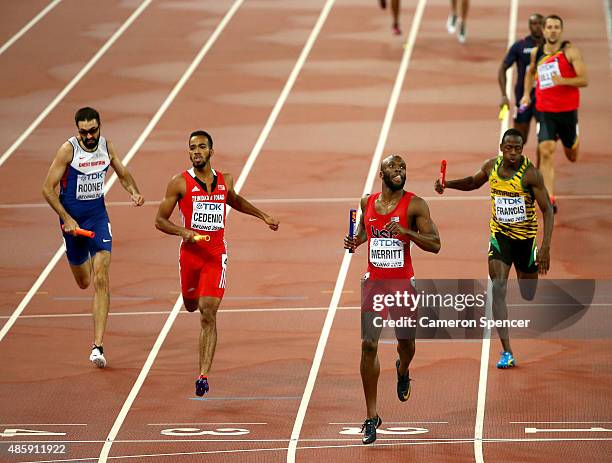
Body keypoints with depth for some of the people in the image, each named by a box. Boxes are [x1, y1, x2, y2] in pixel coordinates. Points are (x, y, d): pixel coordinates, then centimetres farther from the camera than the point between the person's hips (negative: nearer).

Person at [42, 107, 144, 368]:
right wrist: (66, 219, -19)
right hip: (72, 218, -1)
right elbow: (48, 189, -12)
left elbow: (123, 174, 16)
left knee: (101, 281, -14)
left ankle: (98, 346, -18)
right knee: (83, 283, 15)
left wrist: (133, 192, -4)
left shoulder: (106, 146, -2)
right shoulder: (68, 150, -14)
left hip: (98, 216, 1)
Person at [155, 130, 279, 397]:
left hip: (216, 255, 0)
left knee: (208, 314, -12)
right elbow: (160, 220, -3)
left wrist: (263, 216, 27)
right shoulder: (180, 183, -6)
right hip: (190, 253, 0)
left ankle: (203, 375, -16)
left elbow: (235, 201, 28)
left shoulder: (225, 181, 4)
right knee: (191, 305, 19)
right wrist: (183, 232, -20)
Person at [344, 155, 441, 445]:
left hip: (403, 284, -1)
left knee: (406, 341, 16)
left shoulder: (415, 205, -8)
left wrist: (406, 232, -25)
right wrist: (354, 242, 3)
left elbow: (435, 244, -11)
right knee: (368, 345, -10)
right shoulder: (367, 203, 3)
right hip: (374, 283, 1)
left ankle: (402, 371, 57)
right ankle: (372, 417, -6)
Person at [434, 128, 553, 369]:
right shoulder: (492, 166, -5)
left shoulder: (530, 173, -18)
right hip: (500, 235, 2)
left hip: (526, 237, -2)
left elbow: (547, 210, -17)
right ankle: (507, 353, -19)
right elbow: (474, 182, 19)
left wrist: (546, 247, -25)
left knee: (529, 295, 12)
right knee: (498, 290, -16)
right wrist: (447, 184, 1)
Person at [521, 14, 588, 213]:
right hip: (545, 112, 1)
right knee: (545, 152, -17)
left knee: (571, 156, 16)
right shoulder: (536, 53, 4)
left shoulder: (570, 51, -9)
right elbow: (531, 72, 25)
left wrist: (563, 81, -29)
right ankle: (550, 199, -19)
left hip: (568, 110, -1)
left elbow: (584, 80, -14)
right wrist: (526, 94, 11)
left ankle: (573, 142, 56)